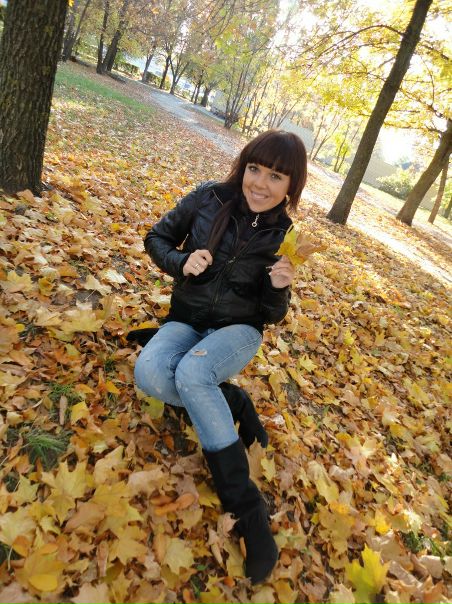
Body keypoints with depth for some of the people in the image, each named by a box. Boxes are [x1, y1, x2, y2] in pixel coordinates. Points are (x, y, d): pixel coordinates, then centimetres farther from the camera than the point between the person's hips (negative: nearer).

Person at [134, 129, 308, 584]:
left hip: (239, 328, -2)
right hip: (187, 321, 2)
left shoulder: (285, 236, -7)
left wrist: (279, 288, -24)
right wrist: (181, 261, -17)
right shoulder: (209, 199, -7)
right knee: (148, 372, -31)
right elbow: (157, 238, 5)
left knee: (191, 372, -35)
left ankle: (246, 507, -25)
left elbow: (273, 313, 0)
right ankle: (233, 405, -10)